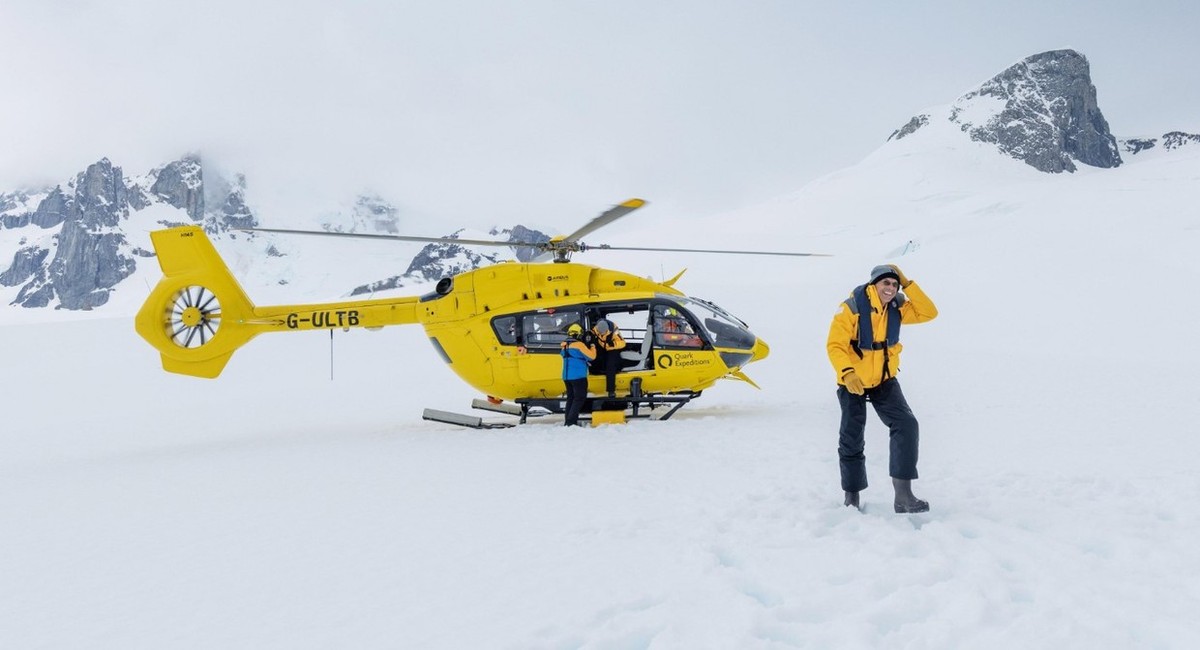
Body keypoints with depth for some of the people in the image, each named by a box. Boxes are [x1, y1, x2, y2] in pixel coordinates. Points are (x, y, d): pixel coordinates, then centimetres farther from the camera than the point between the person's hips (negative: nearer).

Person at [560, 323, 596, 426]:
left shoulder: (565, 346, 11)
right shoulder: (579, 345, -11)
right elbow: (591, 356, -8)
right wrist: (592, 347, 8)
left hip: (566, 376, 8)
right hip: (578, 376, -8)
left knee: (571, 397, 14)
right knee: (580, 397, -4)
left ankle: (568, 421, 13)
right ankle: (571, 421, -13)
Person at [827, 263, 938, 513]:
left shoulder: (896, 307, -5)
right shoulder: (852, 307, -21)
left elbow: (929, 313, -13)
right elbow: (835, 345, -23)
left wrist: (907, 284, -19)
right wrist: (847, 372, -39)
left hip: (885, 380, 4)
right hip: (852, 383, -3)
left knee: (906, 425, -16)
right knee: (852, 440, 7)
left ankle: (903, 494, -14)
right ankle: (852, 497, 26)